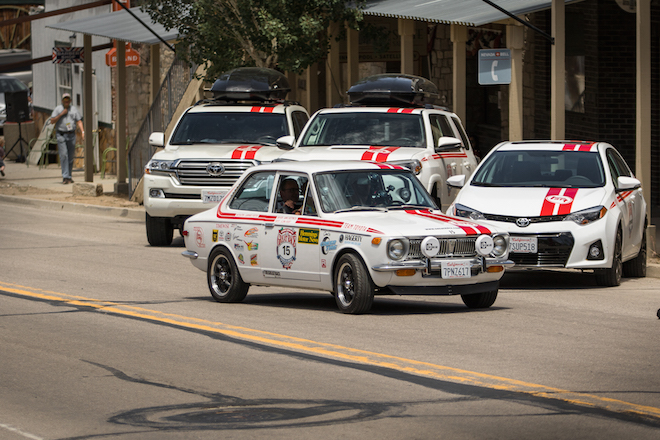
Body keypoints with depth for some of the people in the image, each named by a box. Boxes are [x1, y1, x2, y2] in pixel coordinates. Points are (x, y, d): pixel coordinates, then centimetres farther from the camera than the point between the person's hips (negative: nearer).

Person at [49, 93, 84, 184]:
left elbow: (79, 121, 6)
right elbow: (52, 121, -4)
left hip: (71, 135, 3)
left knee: (71, 156, 6)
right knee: (63, 155, -14)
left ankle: (68, 177, 17)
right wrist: (61, 114, -13)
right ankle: (65, 177, -17)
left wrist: (82, 132, -7)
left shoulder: (74, 109, 10)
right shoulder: (58, 109, 2)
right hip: (61, 135, -3)